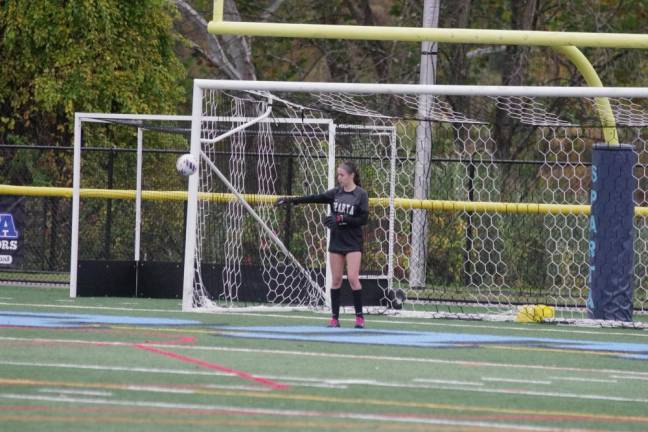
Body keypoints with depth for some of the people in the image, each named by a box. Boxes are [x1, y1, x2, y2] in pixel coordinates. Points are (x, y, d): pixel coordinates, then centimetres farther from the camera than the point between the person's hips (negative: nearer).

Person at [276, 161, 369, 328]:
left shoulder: (361, 195, -5)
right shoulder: (335, 193, 6)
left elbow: (363, 219, -11)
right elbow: (314, 198, 1)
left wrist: (341, 219, -19)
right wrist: (291, 200, -6)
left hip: (353, 243, -4)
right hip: (336, 241, 4)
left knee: (353, 277, -12)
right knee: (336, 279, 4)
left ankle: (359, 317, -3)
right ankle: (334, 318, 8)